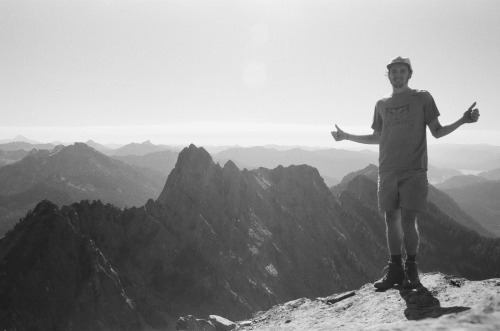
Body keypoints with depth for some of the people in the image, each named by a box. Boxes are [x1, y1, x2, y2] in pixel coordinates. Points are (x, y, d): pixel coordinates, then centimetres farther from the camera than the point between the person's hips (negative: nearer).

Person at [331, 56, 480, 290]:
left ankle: (411, 269, 9)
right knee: (391, 220, 3)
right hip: (387, 171, 3)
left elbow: (437, 132, 6)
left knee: (408, 222, -7)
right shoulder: (382, 104, 16)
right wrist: (347, 136, 21)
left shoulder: (422, 98, 7)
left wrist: (463, 120, -10)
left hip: (413, 170, -3)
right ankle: (395, 269, 12)